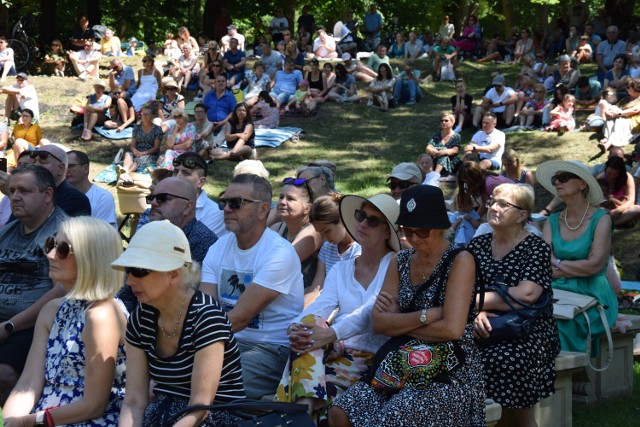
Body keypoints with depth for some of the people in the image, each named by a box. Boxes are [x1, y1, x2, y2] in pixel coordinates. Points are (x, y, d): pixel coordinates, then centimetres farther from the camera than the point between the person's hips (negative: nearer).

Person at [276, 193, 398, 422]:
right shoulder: (340, 269, 17)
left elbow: (372, 311, -17)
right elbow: (320, 306, 0)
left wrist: (332, 333, -32)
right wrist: (294, 328, -23)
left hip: (370, 354, -4)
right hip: (336, 350, 5)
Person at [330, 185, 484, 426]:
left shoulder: (460, 261, -8)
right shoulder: (400, 261, 10)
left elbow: (452, 329, -18)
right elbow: (378, 322, 0)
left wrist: (398, 323, -6)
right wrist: (425, 316, -15)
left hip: (450, 373, -6)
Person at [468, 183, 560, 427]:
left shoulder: (537, 248, 2)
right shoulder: (477, 245, 16)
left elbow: (525, 294, -12)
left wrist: (476, 301, -7)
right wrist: (477, 313, -16)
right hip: (486, 328, 3)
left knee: (503, 359, -34)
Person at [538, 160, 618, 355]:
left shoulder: (601, 219, -1)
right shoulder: (553, 221, 14)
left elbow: (595, 264, -11)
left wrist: (558, 264, -2)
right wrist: (579, 269, -10)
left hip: (591, 295, -4)